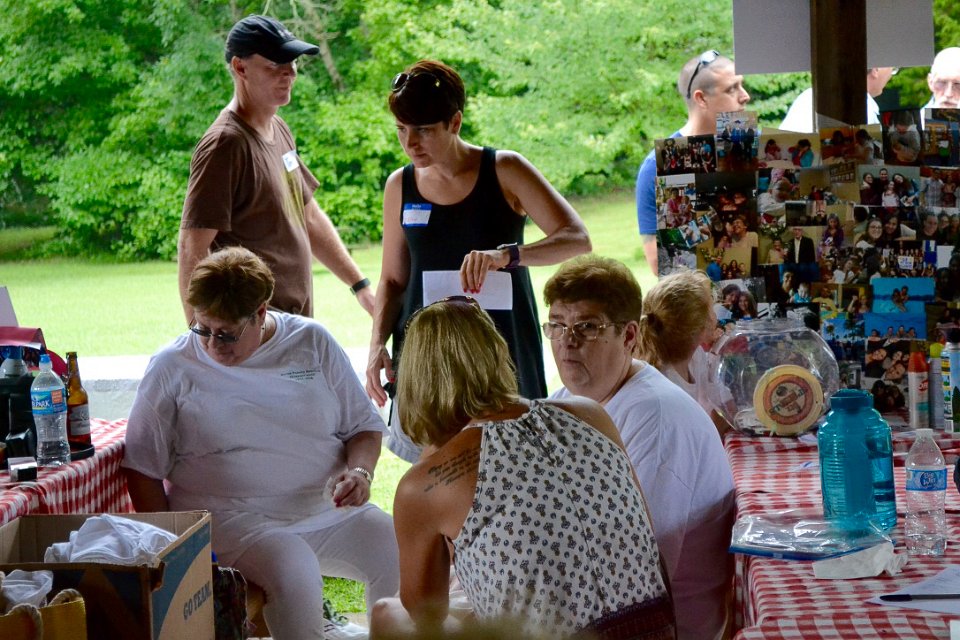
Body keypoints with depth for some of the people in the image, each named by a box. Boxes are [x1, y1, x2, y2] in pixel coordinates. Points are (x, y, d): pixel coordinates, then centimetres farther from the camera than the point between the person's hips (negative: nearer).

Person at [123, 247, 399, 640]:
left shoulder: (313, 343, 8)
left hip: (330, 511, 3)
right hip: (233, 518, -3)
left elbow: (364, 426, 15)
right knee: (294, 575, -34)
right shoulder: (172, 368, 2)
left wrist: (359, 473, -6)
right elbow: (142, 468, 5)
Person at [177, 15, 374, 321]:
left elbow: (310, 218, 23)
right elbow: (192, 249, -16)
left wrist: (360, 285, 19)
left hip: (297, 319, 9)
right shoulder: (225, 144, -14)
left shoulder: (279, 131, 14)